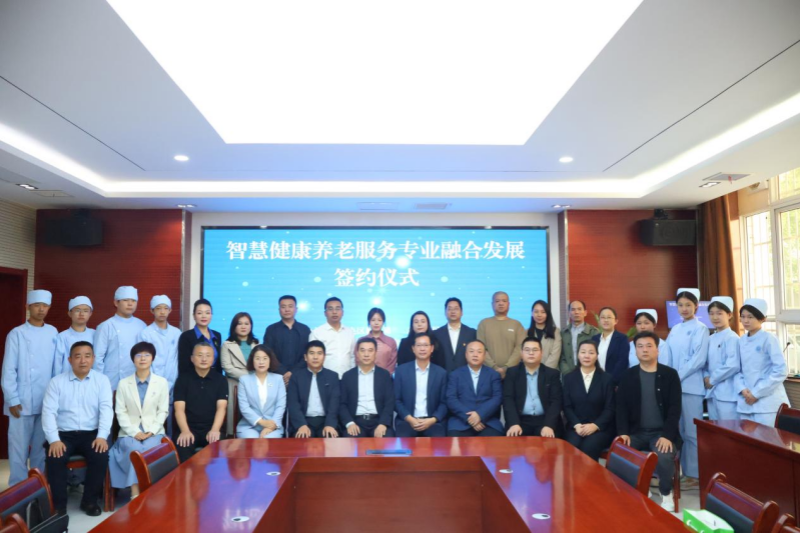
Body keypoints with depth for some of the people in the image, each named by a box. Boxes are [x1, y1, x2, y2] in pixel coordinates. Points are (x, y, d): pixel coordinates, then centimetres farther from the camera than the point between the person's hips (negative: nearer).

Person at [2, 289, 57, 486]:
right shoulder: (17, 334, -3)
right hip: (23, 401, -3)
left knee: (41, 445, 11)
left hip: (46, 401, 3)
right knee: (19, 446, 2)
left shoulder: (53, 333, 7)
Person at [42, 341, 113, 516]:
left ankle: (90, 501, -5)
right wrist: (54, 440, -17)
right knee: (54, 458, -28)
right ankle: (59, 504, -8)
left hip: (92, 433, 0)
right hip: (64, 434, 0)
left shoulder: (102, 380, 4)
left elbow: (106, 409, -5)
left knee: (101, 456, -27)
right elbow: (48, 411, -3)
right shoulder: (57, 382, 4)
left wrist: (102, 436, -19)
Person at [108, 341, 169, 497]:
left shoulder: (162, 382, 6)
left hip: (153, 431, 0)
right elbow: (121, 412, 1)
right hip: (130, 432, 0)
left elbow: (163, 411, 3)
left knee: (149, 449, -31)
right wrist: (134, 432, -12)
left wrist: (151, 431, -12)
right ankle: (135, 493, -24)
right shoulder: (123, 383, 7)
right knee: (135, 449, -31)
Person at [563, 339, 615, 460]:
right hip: (576, 426, 1)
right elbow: (567, 406, 4)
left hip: (601, 427, -1)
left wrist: (595, 425, -15)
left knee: (589, 448, -29)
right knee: (572, 448, -28)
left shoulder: (606, 379, 5)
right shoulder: (569, 378, 9)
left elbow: (610, 408, 0)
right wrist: (577, 425, -13)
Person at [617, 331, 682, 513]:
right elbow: (621, 407, 1)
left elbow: (675, 409, -5)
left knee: (664, 456, -31)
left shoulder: (670, 374, 2)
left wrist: (667, 435, -18)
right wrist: (623, 433, -14)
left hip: (661, 433, -1)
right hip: (636, 432, 2)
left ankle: (666, 493, 1)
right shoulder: (628, 376, 6)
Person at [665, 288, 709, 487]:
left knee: (692, 432, -2)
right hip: (673, 386, 6)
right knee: (679, 431, 10)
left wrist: (678, 376, -14)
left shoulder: (700, 328, -4)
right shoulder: (675, 330, 14)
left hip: (691, 386, -6)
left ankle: (695, 475, 7)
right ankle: (686, 472, 19)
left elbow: (699, 359, -13)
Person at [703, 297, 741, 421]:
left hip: (727, 393, -7)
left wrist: (712, 380, -11)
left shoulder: (732, 338, -10)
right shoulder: (710, 339, 12)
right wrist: (706, 378, -4)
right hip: (711, 392, 7)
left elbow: (733, 365, -19)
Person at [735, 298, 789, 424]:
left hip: (767, 402, -5)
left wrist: (757, 393, -13)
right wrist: (742, 389, -7)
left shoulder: (769, 339, -8)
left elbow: (781, 371, -14)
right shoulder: (741, 341, 8)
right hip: (746, 401, 5)